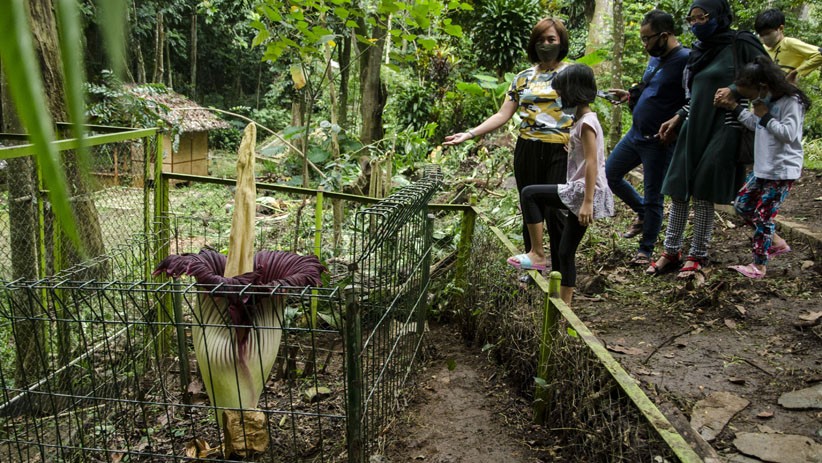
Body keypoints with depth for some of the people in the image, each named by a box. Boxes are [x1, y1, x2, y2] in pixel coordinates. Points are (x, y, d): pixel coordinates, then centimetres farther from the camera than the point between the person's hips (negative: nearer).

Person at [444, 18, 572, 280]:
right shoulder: (523, 78, 11)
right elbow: (503, 115, 8)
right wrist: (470, 134, -3)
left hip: (559, 153, -3)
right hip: (527, 152, 3)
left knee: (555, 212, -4)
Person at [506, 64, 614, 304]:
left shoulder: (586, 122, -14)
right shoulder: (583, 119, 16)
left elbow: (592, 164, -21)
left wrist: (587, 202, -25)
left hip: (584, 192, -10)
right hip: (580, 192, 10)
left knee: (529, 194, -8)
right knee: (565, 251, 12)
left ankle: (537, 254, -4)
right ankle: (564, 304, 19)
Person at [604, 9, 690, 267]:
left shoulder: (685, 60, -18)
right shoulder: (655, 57, 8)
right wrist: (629, 95, 6)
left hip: (658, 142, -9)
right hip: (635, 133, 9)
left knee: (653, 198, 4)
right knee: (609, 175, 16)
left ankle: (646, 249, 20)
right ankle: (642, 213, 35)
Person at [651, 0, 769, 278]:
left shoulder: (740, 43, -5)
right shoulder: (698, 50, 15)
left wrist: (735, 91, -16)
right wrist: (677, 119, 15)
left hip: (721, 130, -6)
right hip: (693, 130, 7)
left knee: (702, 195, -5)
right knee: (678, 191, 4)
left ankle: (698, 256, 9)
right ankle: (671, 252, 13)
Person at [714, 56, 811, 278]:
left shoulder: (791, 102, -18)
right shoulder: (767, 101, 8)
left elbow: (789, 134, -26)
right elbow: (755, 124, 19)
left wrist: (764, 115, -20)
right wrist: (734, 107, 8)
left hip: (782, 172, -9)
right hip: (763, 168, 9)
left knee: (762, 216, -3)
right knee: (742, 205, 13)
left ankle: (759, 266, 11)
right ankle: (776, 243, 27)